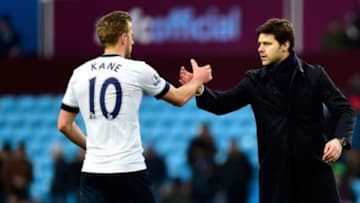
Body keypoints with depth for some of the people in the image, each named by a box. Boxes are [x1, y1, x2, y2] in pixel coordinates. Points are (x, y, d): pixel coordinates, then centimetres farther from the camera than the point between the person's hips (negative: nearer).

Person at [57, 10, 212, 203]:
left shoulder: (79, 73, 6)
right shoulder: (137, 70, -4)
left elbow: (64, 125, 13)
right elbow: (179, 98, 11)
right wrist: (197, 80, 31)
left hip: (92, 170, 3)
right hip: (129, 170, -3)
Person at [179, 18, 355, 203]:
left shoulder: (315, 75, 0)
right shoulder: (255, 80, 6)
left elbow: (344, 110, -1)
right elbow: (223, 104, -1)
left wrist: (340, 139, -20)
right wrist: (199, 89, -20)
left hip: (313, 166, -1)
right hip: (274, 169, 1)